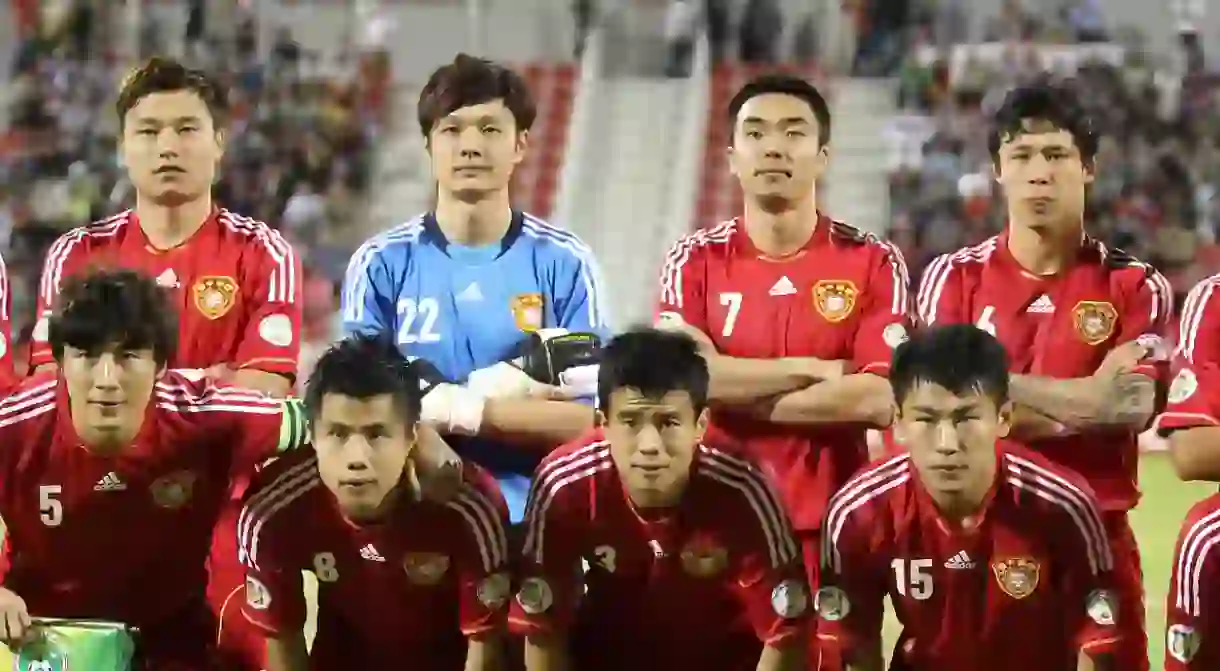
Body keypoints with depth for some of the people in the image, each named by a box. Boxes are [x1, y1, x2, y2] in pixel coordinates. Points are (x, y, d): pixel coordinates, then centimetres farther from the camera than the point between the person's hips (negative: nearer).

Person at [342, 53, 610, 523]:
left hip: (534, 517, 0)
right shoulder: (381, 263, 2)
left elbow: (588, 418, -7)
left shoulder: (564, 262, 1)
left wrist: (459, 410, -15)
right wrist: (488, 390, -11)